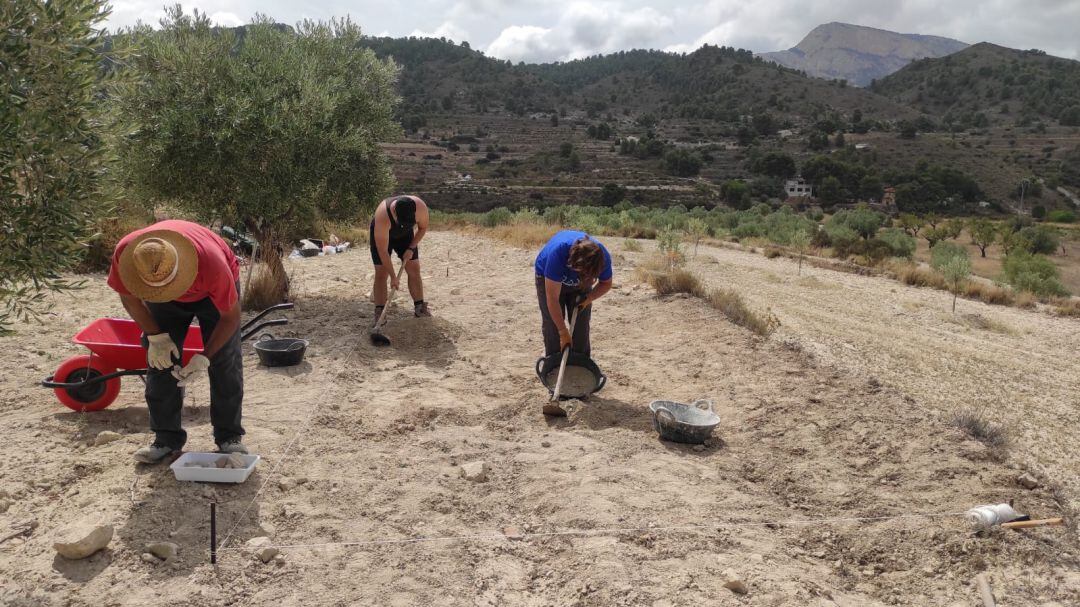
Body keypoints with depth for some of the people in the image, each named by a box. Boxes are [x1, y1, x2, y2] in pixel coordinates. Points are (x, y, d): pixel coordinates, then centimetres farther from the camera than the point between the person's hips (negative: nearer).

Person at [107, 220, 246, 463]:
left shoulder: (211, 262, -44)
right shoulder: (125, 253, -35)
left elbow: (231, 316, -27)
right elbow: (129, 297, -11)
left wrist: (204, 358, -30)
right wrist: (155, 336, -18)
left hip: (212, 293, -3)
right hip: (164, 303, 3)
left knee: (225, 361, -10)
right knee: (160, 360, -5)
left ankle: (229, 437, 2)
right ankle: (167, 438, 6)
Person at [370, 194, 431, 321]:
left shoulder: (421, 207, -34)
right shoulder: (382, 216, -43)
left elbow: (423, 228, -9)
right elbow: (382, 251, -35)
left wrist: (411, 248, -17)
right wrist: (393, 277, -32)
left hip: (405, 234, 3)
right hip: (380, 234, -3)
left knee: (414, 269, -2)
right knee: (381, 274, -9)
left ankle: (419, 309, 6)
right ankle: (379, 313, -4)